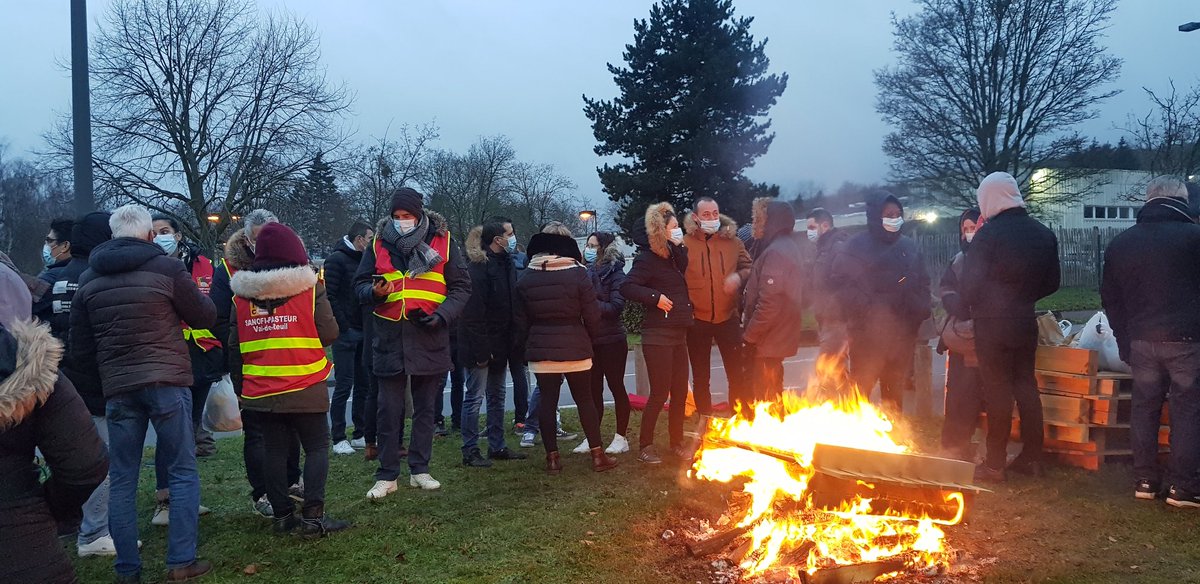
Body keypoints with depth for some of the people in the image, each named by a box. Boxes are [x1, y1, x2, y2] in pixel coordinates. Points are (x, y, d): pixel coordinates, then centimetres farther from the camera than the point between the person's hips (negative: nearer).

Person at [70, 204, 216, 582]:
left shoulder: (89, 280, 8)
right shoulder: (166, 268, -6)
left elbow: (80, 347, 10)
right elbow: (206, 317, 3)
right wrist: (191, 296, 22)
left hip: (117, 388, 4)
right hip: (167, 382, -4)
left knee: (122, 480, 10)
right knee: (184, 472, 5)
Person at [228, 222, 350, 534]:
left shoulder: (242, 292, 3)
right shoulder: (309, 286, -8)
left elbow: (235, 346, 7)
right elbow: (329, 333, -9)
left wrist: (240, 386, 15)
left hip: (260, 389, 4)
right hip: (305, 388, -3)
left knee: (275, 450, 11)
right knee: (317, 447, 6)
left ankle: (282, 514, 15)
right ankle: (313, 515, -1)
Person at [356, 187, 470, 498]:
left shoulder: (441, 241, -1)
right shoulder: (379, 243, 3)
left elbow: (461, 286, 1)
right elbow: (360, 284, 9)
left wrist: (442, 316, -15)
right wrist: (374, 292, -14)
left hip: (429, 339, 0)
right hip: (389, 339, 0)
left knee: (425, 408, 10)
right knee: (389, 410, 3)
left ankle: (420, 469, 22)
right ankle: (387, 475, 13)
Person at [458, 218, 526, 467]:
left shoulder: (505, 263, 10)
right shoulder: (479, 266, -17)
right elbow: (474, 311, -21)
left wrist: (513, 341, 10)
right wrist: (480, 349, -23)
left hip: (501, 342, 9)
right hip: (481, 344, -9)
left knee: (497, 396, 15)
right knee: (475, 396, -2)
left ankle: (497, 446, 25)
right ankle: (470, 452, 6)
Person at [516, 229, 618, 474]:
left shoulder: (526, 278, 1)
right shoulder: (577, 273, -8)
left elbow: (522, 320, 5)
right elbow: (592, 315, -7)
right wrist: (590, 340, 10)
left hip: (540, 349, 2)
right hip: (574, 348, -2)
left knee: (547, 401, 6)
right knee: (585, 399, 7)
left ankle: (552, 457, 8)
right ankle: (597, 455, 11)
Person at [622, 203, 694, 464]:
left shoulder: (673, 256, 15)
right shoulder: (647, 258, -11)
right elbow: (627, 287, -19)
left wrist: (679, 247, 1)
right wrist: (655, 297, -24)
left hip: (678, 333, 8)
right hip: (658, 335, -8)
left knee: (680, 391, 11)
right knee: (659, 393, -4)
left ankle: (677, 443, 23)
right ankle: (645, 445, 8)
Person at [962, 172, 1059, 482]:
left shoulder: (989, 234, -16)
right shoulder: (1044, 234, 5)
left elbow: (970, 286, -14)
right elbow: (1051, 283, 12)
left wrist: (975, 306, 5)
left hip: (993, 325, -6)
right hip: (1026, 322, 6)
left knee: (998, 390, -1)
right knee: (1026, 386, 14)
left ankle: (995, 464, 4)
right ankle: (1032, 457, 20)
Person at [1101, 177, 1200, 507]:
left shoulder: (1120, 244, 8)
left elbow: (1110, 299, 14)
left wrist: (1125, 341, 18)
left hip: (1142, 340, 4)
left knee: (1145, 407, 12)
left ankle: (1145, 480, 16)